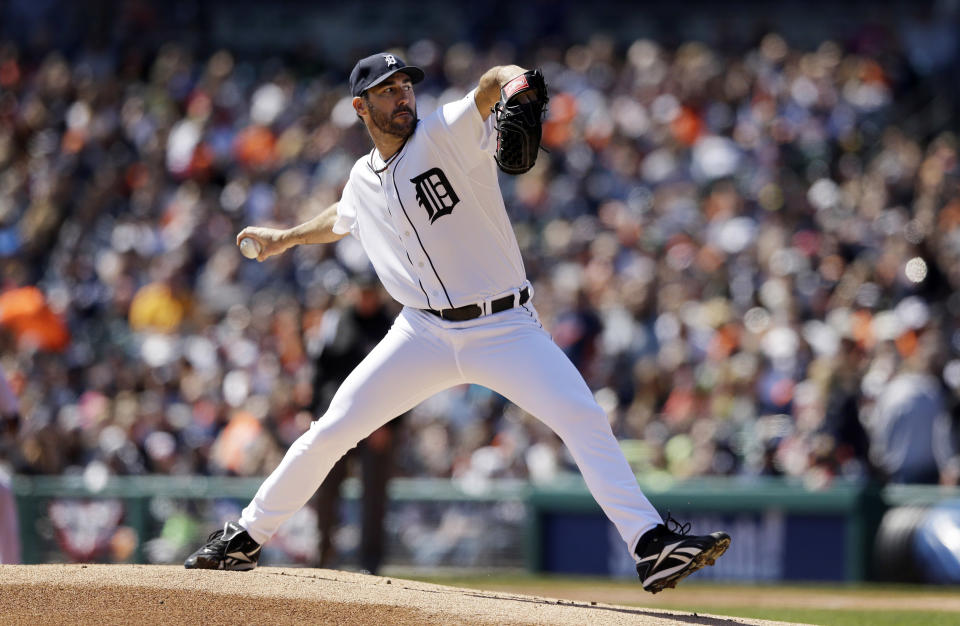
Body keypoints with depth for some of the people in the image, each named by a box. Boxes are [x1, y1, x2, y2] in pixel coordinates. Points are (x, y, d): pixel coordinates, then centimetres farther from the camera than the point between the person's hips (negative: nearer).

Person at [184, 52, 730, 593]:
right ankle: (245, 539, 15)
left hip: (505, 329, -3)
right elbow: (342, 220, 34)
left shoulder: (447, 135, -7)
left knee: (585, 419, -22)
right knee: (331, 432, -1)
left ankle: (652, 545, -23)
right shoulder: (363, 180, 9)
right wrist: (286, 239, 45)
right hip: (426, 334, 4)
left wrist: (509, 80, -52)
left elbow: (487, 89, -29)